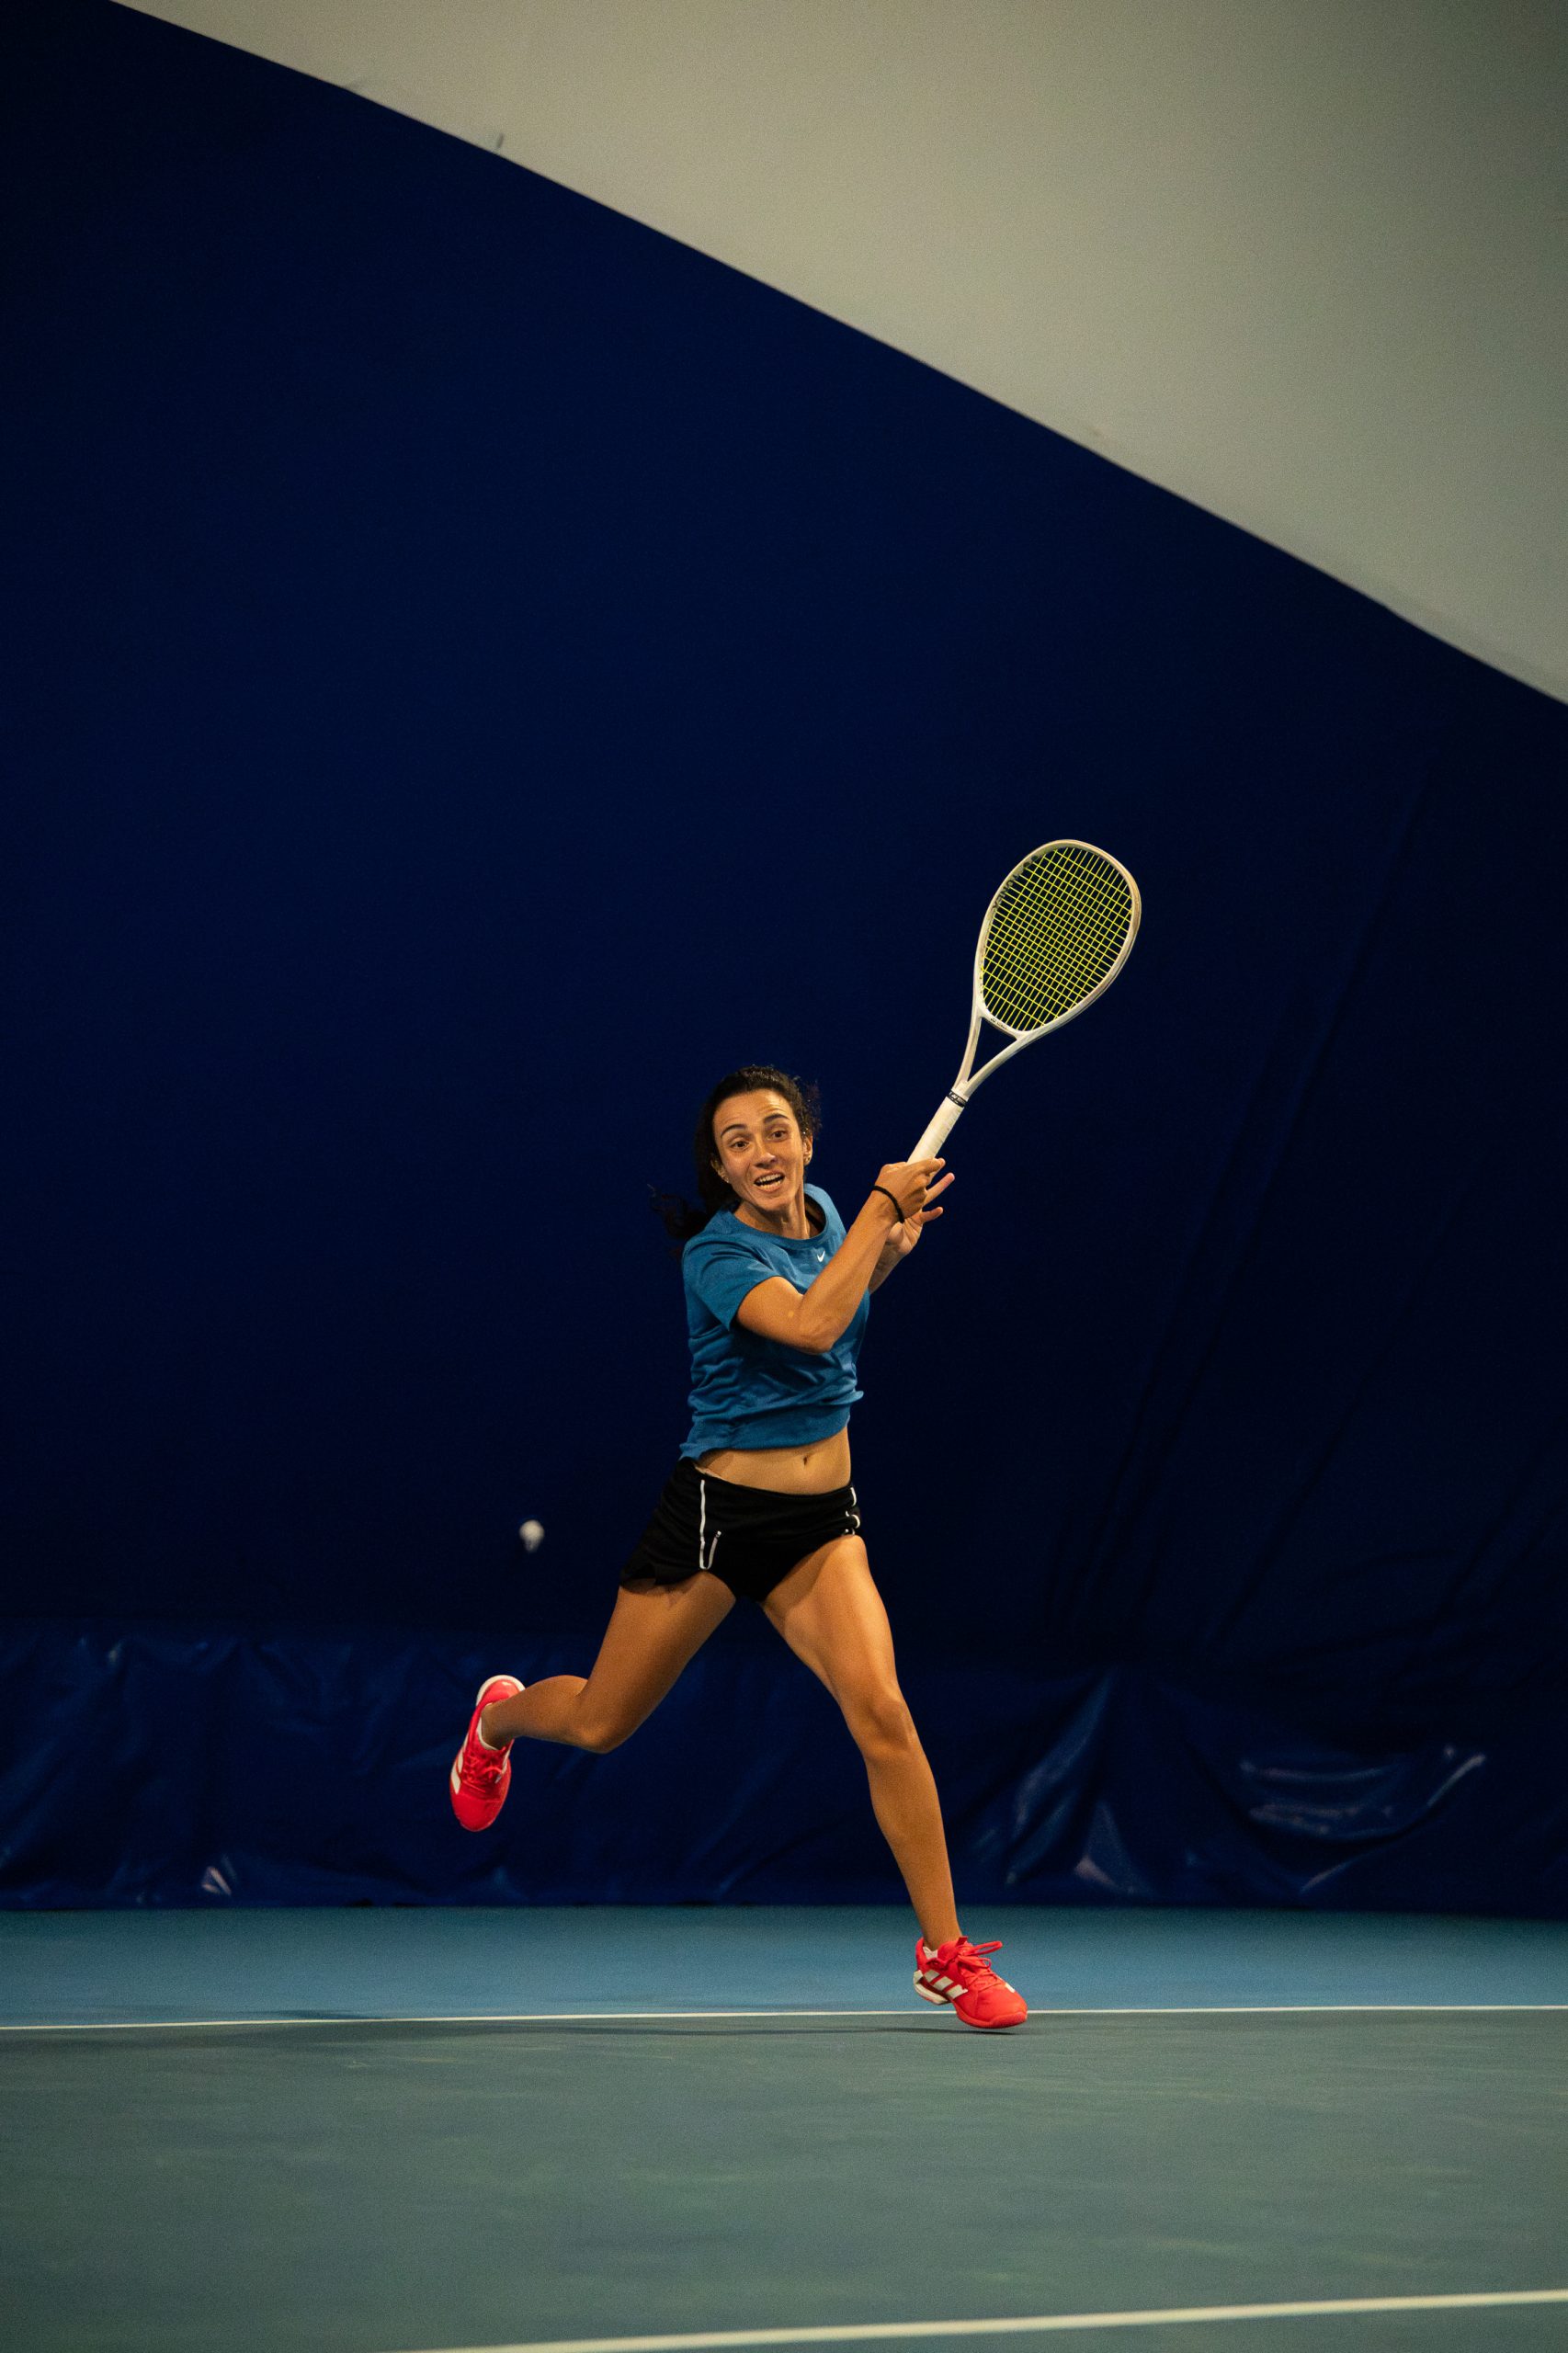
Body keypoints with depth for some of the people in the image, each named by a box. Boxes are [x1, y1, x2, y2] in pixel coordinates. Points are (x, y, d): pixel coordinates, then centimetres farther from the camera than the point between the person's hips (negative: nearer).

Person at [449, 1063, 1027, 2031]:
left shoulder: (824, 1213, 3)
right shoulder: (716, 1254, -17)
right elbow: (812, 1325, -36)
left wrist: (892, 1248, 6)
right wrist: (884, 1202, -29)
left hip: (822, 1519, 4)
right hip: (717, 1511, -4)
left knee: (881, 1712, -17)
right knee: (600, 1725, 11)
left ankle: (947, 1953, -9)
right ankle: (501, 1715, 49)